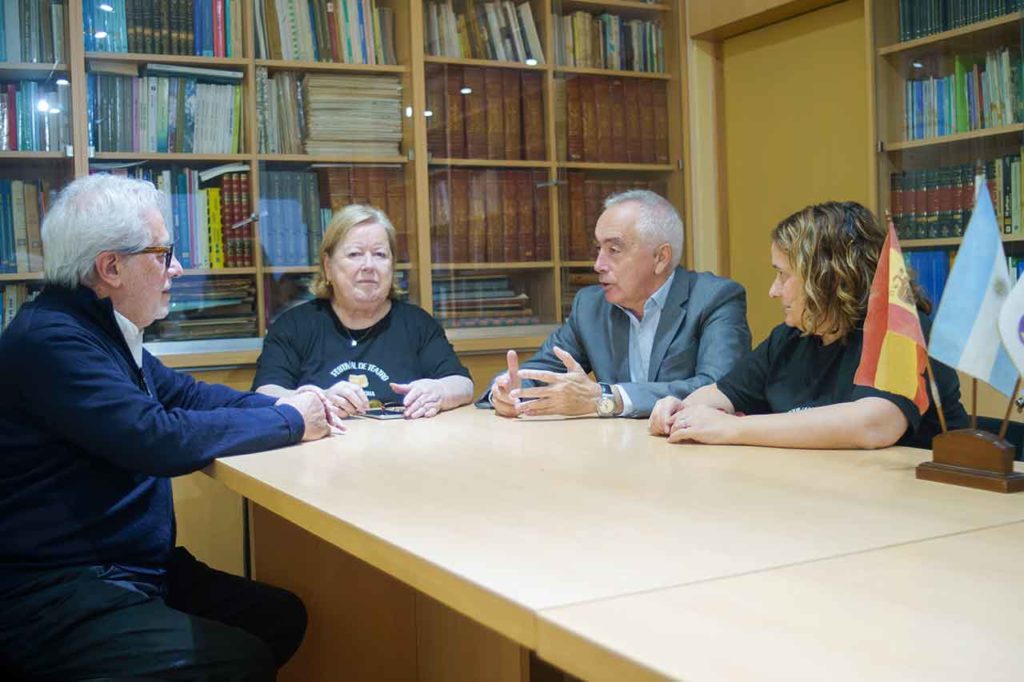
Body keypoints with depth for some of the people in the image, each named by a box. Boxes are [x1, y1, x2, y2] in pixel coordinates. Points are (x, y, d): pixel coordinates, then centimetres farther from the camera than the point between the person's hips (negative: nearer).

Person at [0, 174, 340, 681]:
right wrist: (290, 421, -16)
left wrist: (287, 405, 2)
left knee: (283, 618, 2)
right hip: (53, 598, -10)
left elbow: (184, 393, 20)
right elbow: (159, 439, -29)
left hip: (131, 569, 10)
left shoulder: (103, 330, 11)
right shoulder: (49, 339, -21)